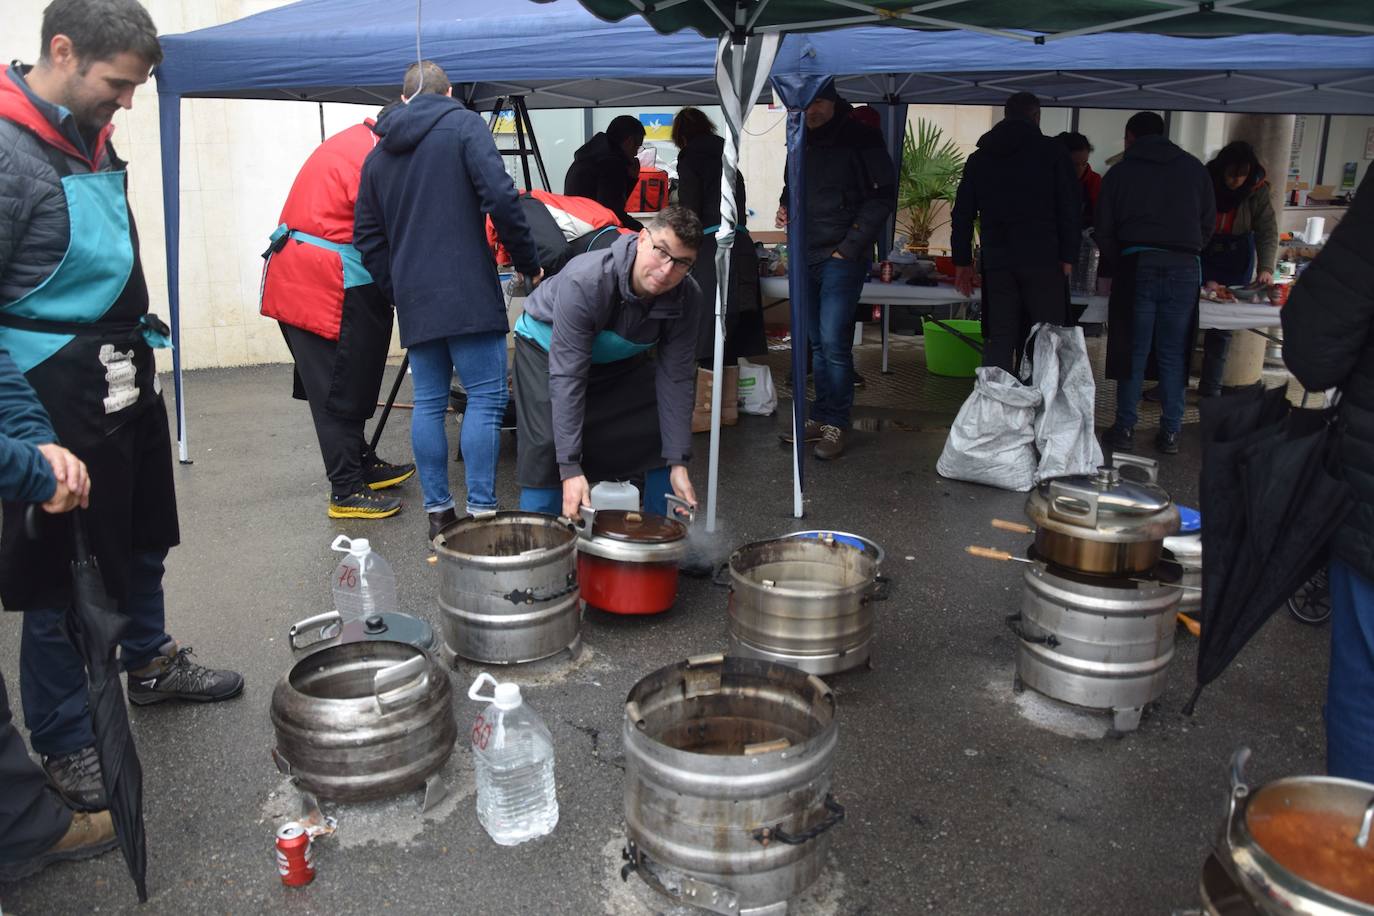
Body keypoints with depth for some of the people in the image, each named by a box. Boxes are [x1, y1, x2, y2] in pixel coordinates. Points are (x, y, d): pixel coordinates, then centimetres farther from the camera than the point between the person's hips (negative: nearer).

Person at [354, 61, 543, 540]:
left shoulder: (379, 153, 18)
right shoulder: (464, 126, 1)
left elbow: (368, 237, 19)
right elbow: (500, 197, -12)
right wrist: (528, 263, -3)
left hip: (413, 300, 6)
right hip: (468, 293, -6)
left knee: (428, 403, 9)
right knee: (486, 398, -3)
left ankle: (438, 512, 13)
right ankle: (480, 511, -6)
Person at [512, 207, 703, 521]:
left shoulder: (686, 297, -26)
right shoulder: (584, 281, -40)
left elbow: (675, 379, -21)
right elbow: (566, 377, -41)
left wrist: (678, 464, -25)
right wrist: (571, 469, -44)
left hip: (622, 357, 5)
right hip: (548, 345, -4)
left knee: (667, 431, -4)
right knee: (547, 443, -22)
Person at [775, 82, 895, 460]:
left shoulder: (861, 138, -5)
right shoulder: (803, 142, 15)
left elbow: (884, 195, -8)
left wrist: (851, 246, -14)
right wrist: (784, 209, 4)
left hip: (843, 258, -6)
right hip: (808, 256, 6)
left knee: (833, 342, -11)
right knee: (818, 343, 10)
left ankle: (835, 425, -3)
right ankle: (820, 417, 18)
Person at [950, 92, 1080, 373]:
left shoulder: (979, 157, 15)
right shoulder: (1052, 151, 4)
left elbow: (962, 213, 14)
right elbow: (1071, 208, -1)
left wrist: (962, 262, 16)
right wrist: (1068, 257, 0)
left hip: (997, 261, 3)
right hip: (1043, 259, -3)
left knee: (998, 340, 4)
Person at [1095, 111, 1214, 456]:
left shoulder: (1119, 172, 8)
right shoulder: (1194, 168, 12)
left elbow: (1104, 231, 7)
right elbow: (1208, 223, 13)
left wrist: (1116, 267, 18)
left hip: (1137, 266, -1)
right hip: (1183, 268, 1)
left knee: (1132, 352, 4)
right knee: (1173, 356, 6)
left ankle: (1125, 430, 6)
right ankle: (1170, 433, 9)